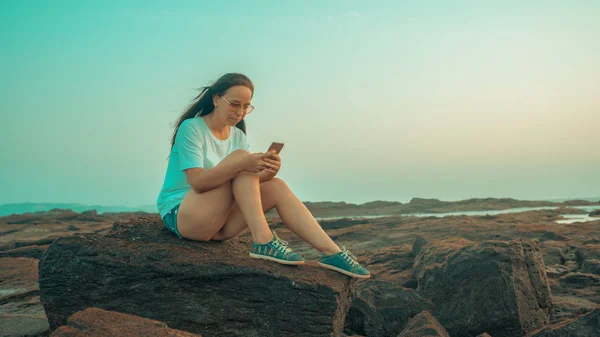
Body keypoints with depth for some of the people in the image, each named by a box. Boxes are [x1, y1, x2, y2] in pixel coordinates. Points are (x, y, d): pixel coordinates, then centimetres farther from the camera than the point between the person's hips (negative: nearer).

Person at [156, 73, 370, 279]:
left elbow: (248, 182, -2)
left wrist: (266, 172, -24)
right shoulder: (191, 128, -12)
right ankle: (263, 242, -31)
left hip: (219, 221, 6)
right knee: (240, 156, -24)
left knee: (276, 186, -16)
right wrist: (243, 165, -36)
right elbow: (197, 182, -24)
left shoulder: (238, 136, 8)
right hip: (181, 216, -6)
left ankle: (331, 252, -22)